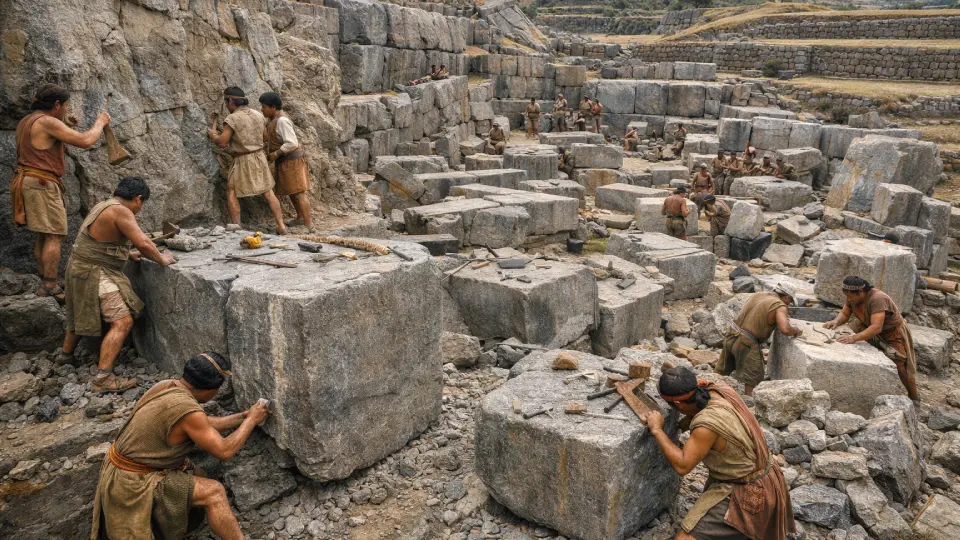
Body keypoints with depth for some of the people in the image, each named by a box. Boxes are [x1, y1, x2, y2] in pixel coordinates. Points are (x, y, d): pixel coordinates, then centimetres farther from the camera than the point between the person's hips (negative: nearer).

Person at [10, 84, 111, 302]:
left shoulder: (26, 121, 17)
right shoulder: (47, 122, -13)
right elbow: (85, 141, -17)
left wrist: (64, 126, 23)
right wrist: (100, 123, -1)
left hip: (28, 181, 10)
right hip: (41, 183, -10)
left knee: (42, 235, 13)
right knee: (55, 235, -9)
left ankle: (45, 283, 18)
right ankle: (50, 287, -10)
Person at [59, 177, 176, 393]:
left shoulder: (104, 206, 11)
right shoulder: (120, 211, -21)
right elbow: (143, 243, -26)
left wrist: (127, 254, 23)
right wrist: (161, 259, -11)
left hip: (83, 269, 11)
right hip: (94, 274, -11)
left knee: (83, 315, 31)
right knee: (122, 322, -16)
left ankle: (66, 354, 50)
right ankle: (102, 378, -19)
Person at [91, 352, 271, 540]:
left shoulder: (167, 385, 1)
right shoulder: (188, 410, -26)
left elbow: (203, 426, 15)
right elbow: (224, 450, -16)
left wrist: (243, 416, 18)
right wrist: (251, 420, -4)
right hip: (134, 483, -9)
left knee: (198, 477, 19)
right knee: (214, 492, -12)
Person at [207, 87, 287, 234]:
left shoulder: (232, 119, -14)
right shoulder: (258, 115, 4)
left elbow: (222, 143, -13)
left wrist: (212, 134, 6)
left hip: (243, 161, -5)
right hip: (260, 156, 5)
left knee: (231, 192, 9)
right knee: (268, 192, 9)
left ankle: (235, 225, 0)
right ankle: (281, 226, 5)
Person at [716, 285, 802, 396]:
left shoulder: (758, 294, 10)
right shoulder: (780, 307, -11)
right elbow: (785, 329, -25)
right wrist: (796, 330, -4)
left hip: (731, 334, 8)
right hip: (746, 343, -8)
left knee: (723, 370, 25)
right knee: (753, 376, 7)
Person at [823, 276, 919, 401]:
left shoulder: (878, 298, -38)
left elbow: (876, 327, -45)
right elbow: (844, 313, -6)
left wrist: (854, 338, -54)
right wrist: (836, 321, -29)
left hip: (894, 333, -7)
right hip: (871, 330, 7)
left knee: (900, 366, -9)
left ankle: (914, 398, 12)